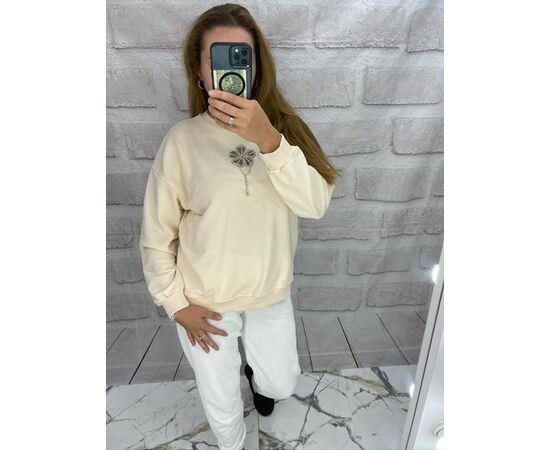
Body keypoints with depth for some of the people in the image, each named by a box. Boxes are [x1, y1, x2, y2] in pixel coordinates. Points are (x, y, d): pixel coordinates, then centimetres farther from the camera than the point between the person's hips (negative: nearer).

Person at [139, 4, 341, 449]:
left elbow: (316, 204, -21)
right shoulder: (183, 139, -14)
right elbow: (156, 234, -7)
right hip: (207, 302, -1)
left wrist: (266, 140, -34)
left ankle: (257, 376, 64)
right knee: (222, 404, 22)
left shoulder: (283, 126, -8)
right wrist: (176, 303, -6)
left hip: (272, 293, 2)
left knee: (282, 385, 26)